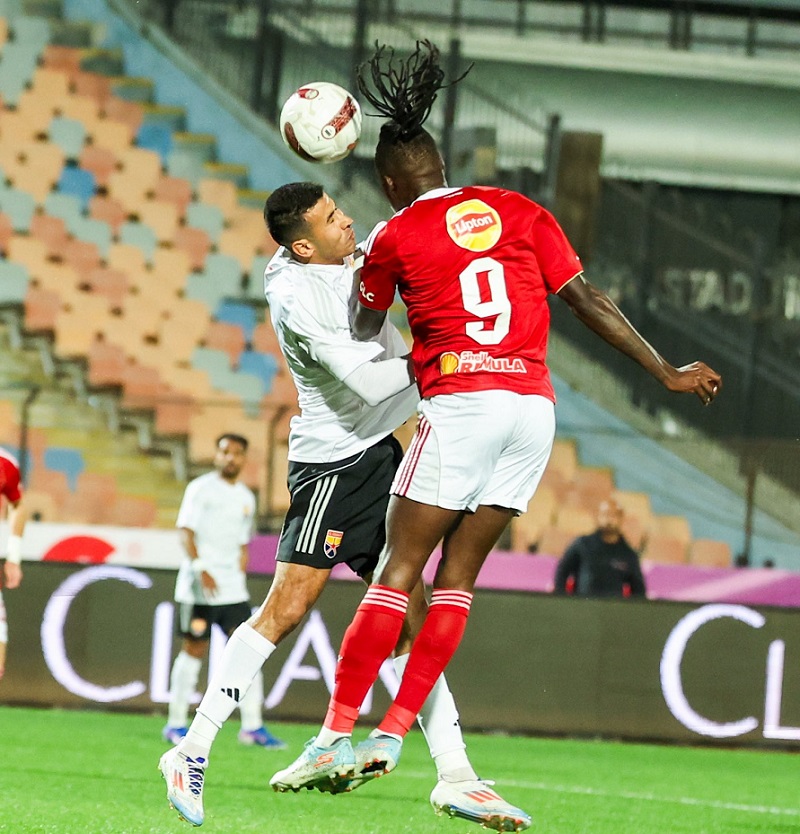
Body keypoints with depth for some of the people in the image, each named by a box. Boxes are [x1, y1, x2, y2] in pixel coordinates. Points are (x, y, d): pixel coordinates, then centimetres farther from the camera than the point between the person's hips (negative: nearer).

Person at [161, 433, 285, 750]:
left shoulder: (246, 498, 15)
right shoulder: (200, 488, -2)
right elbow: (186, 530, -9)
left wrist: (240, 576, 12)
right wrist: (200, 569, -19)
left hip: (233, 590, 5)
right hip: (198, 588, -5)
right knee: (194, 650, -2)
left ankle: (252, 726, -1)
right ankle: (176, 723, 7)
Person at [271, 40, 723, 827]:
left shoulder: (396, 236, 2)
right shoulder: (520, 211, 11)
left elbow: (365, 327, 19)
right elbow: (587, 300, 7)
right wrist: (667, 372, 11)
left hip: (459, 403, -5)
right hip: (534, 406, 5)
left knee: (397, 573, 1)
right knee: (456, 578, 8)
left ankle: (336, 733, 0)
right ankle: (393, 733, 8)